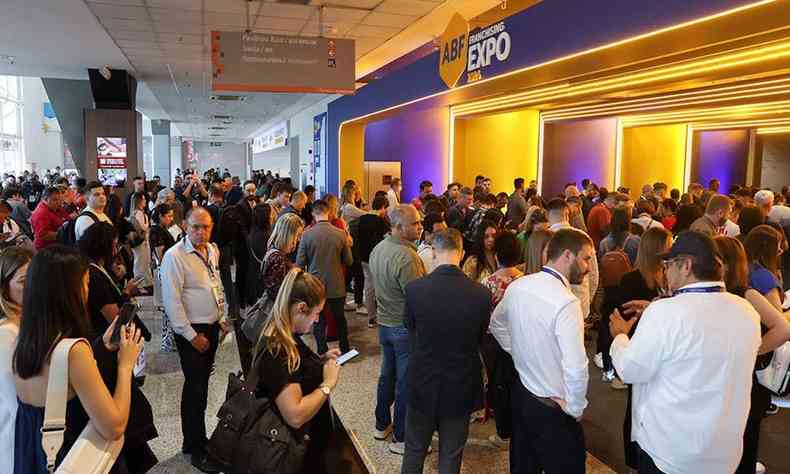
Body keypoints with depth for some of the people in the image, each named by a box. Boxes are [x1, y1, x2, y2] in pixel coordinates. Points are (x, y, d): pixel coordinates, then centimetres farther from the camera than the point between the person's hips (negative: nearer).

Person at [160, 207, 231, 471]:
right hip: (192, 331, -7)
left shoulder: (213, 250, 6)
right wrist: (191, 335, -16)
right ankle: (196, 449, 15)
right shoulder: (175, 256, -17)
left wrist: (223, 319, 13)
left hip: (212, 327, 7)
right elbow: (172, 301, -18)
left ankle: (196, 438, 30)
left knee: (202, 383, 16)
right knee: (195, 387, 0)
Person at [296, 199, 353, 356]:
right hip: (337, 285, 2)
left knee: (319, 320, 12)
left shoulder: (307, 234, -15)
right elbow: (349, 261, -2)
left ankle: (322, 353, 17)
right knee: (340, 318, 20)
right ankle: (345, 349, 31)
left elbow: (300, 263, -9)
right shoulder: (340, 234, -11)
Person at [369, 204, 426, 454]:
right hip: (405, 328, -8)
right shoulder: (407, 257, -26)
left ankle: (382, 425, 36)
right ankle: (401, 438, 19)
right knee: (405, 383, 5)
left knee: (387, 375, 21)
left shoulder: (378, 248, 2)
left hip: (384, 323, 8)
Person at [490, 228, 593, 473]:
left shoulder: (517, 286, -2)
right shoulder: (566, 302, -25)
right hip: (552, 408, -7)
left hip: (522, 391, 7)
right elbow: (575, 369, -30)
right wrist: (575, 408, -14)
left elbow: (496, 324, 17)